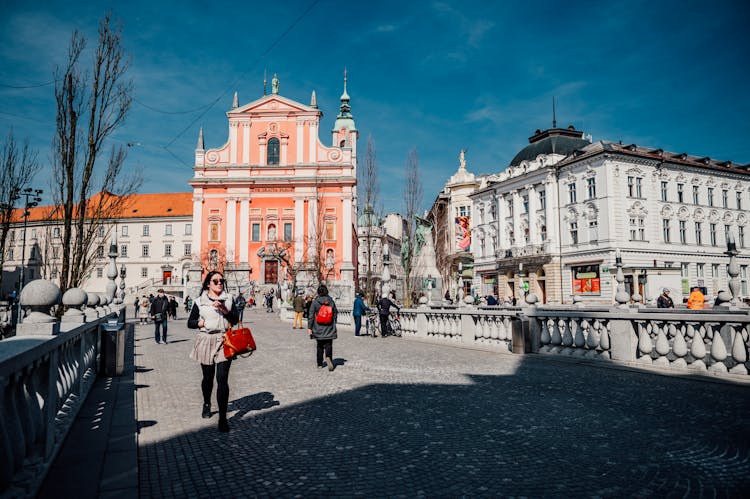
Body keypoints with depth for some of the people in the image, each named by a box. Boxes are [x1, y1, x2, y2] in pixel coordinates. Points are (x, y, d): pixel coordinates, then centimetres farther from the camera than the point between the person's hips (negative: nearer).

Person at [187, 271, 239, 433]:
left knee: (222, 379, -10)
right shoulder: (199, 301, 4)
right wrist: (201, 323, -10)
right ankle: (206, 404, 45)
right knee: (208, 377, 16)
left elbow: (235, 320, -2)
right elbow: (190, 322, 9)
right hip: (206, 342, 1)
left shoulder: (228, 299, 6)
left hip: (223, 342, -1)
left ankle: (223, 418, -6)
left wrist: (224, 309, -15)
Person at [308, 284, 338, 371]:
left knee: (319, 346, 12)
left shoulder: (315, 302, -7)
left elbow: (311, 316, -7)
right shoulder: (331, 301, 0)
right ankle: (328, 357, -24)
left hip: (318, 329, 0)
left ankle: (320, 364, 19)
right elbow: (335, 314, 7)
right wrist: (333, 324, 19)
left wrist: (309, 328, -3)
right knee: (328, 345, 2)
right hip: (329, 328, 0)